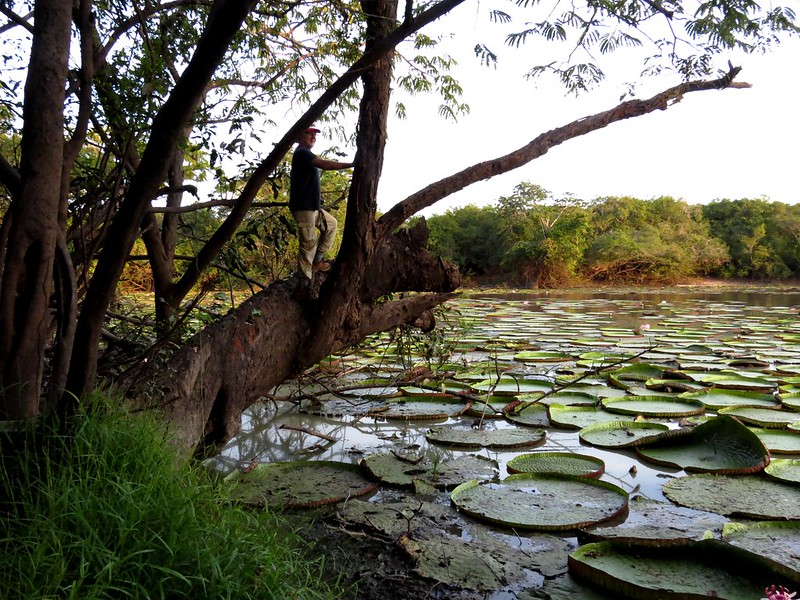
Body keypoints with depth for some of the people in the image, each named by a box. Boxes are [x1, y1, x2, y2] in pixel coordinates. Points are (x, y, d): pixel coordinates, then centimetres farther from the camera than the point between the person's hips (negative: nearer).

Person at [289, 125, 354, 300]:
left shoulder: (305, 154, 21)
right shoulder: (301, 152, -12)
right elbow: (325, 164, -26)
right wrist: (351, 164, -27)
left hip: (312, 206, 10)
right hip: (303, 207, -10)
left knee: (331, 224, 23)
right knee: (308, 243, -10)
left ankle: (317, 260, 21)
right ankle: (304, 285, -6)